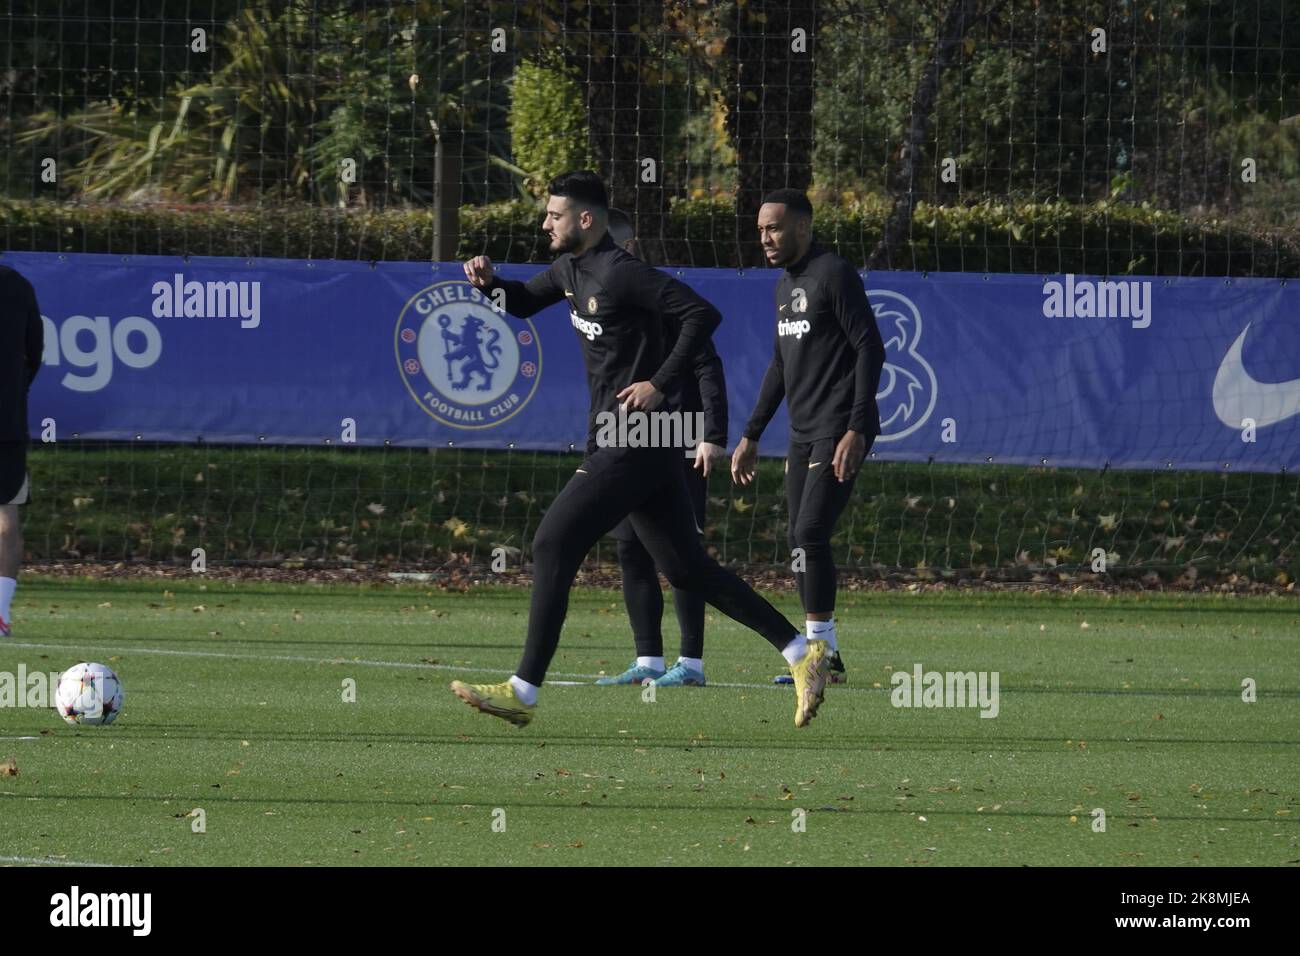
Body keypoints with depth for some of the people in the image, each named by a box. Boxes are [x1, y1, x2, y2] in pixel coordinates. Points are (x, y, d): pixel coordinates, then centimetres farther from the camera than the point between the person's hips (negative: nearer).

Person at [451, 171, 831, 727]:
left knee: (552, 548, -10)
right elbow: (523, 303, 30)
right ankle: (801, 652, 10)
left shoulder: (621, 274, -15)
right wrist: (489, 282, 9)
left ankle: (523, 691, -9)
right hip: (642, 447, 10)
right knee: (685, 567, 10)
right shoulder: (571, 270, 14)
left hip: (629, 447, -10)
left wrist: (660, 382, -21)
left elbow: (702, 315, -20)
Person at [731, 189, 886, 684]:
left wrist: (856, 430, -22)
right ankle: (826, 660, 11)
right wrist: (751, 435, 23)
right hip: (803, 434, 9)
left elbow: (871, 348, -16)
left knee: (811, 535, -15)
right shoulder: (786, 285, 17)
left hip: (840, 432, -9)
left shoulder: (834, 275, -11)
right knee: (801, 540, 7)